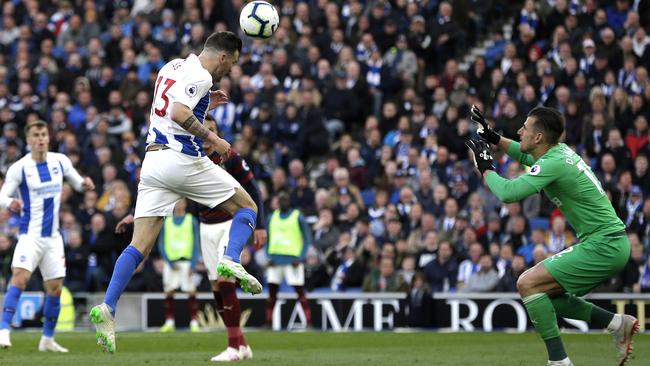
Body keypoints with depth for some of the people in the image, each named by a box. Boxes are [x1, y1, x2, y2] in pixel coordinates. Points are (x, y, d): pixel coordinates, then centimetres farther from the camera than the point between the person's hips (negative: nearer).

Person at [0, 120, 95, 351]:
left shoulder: (60, 161, 4)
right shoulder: (19, 168, -7)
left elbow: (77, 183, 17)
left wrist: (85, 184, -7)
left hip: (53, 237, 5)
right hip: (30, 234, -5)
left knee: (55, 288, 6)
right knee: (20, 277, -25)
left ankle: (47, 339, 19)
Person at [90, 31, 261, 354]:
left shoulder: (172, 67, 19)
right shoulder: (200, 75, -8)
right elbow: (179, 114, -23)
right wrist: (212, 139, -15)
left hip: (152, 161, 7)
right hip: (182, 159, -7)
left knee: (139, 245, 1)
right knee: (247, 207, 10)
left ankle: (107, 309, -14)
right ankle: (230, 260, -14)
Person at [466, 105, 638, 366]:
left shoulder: (554, 163, -19)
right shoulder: (560, 150, 9)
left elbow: (508, 193, -27)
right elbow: (527, 156, 34)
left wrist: (485, 168, -9)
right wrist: (493, 138, 23)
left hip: (602, 246, -10)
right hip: (607, 242, 10)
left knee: (528, 284, -14)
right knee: (545, 295, 16)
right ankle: (617, 323, 14)